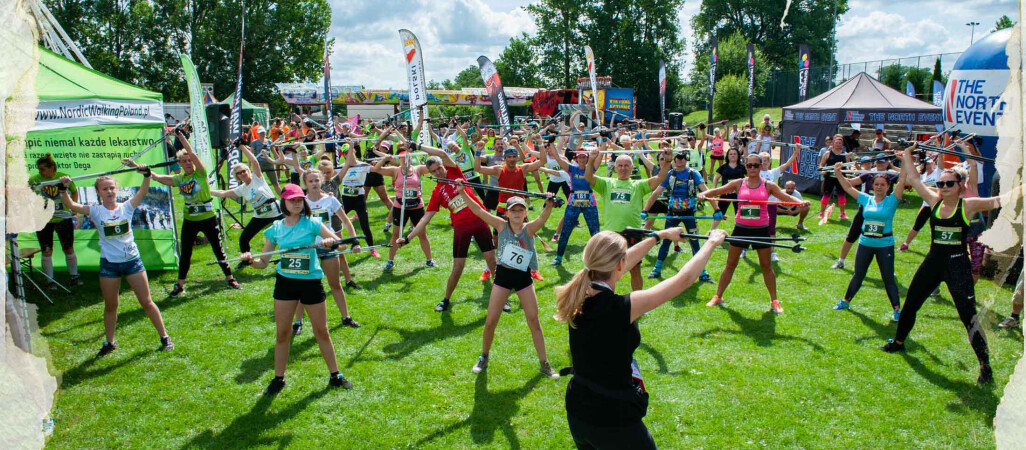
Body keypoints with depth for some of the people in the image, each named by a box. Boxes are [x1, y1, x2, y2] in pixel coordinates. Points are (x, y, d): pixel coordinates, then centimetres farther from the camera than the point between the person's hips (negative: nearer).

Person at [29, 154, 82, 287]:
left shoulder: (64, 177, -2)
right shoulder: (34, 180, -5)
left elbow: (74, 191, 14)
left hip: (64, 218, 1)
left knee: (69, 248, 8)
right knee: (46, 251, 5)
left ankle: (74, 276, 21)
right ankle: (50, 280, 14)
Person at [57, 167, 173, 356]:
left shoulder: (126, 207, -1)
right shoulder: (95, 211, -2)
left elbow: (142, 192, -16)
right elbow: (70, 205, -14)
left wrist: (147, 176, -32)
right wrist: (63, 189, -30)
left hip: (132, 260, -1)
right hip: (109, 264, 1)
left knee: (146, 302, 4)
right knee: (110, 306, 13)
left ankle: (164, 337, 13)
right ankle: (109, 342, 30)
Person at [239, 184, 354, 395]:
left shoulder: (312, 223, -3)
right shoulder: (275, 229, 2)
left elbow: (338, 241, -7)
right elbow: (264, 262, 5)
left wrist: (329, 241, -29)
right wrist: (251, 260, -16)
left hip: (311, 281, -1)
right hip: (285, 282, 2)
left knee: (321, 331, 7)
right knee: (282, 333, 5)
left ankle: (335, 376, 21)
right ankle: (278, 379, 21)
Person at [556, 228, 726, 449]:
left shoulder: (578, 296, -8)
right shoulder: (620, 307, -27)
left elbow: (613, 265, 9)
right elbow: (684, 279, -17)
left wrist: (660, 235, 21)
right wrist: (712, 242, -1)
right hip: (615, 421, -6)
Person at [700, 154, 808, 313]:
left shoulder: (768, 185, 0)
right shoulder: (738, 183, 0)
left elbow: (786, 197, -4)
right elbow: (717, 191, -4)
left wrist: (800, 202, -24)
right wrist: (704, 194, -24)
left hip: (761, 229, 0)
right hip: (741, 228, 0)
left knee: (766, 266, 9)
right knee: (730, 264, 6)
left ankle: (774, 301, 19)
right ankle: (718, 296, 15)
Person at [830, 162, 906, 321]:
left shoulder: (891, 200, -5)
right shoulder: (866, 199, 3)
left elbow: (901, 181, -16)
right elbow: (848, 187, 5)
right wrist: (838, 173, -5)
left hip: (885, 245, -3)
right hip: (865, 243, 3)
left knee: (888, 278, 2)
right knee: (858, 275, 16)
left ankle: (897, 309, 10)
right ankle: (846, 301, 29)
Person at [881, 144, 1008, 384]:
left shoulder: (968, 205, -7)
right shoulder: (934, 201, 4)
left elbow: (998, 201, -18)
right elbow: (913, 178, 9)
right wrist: (907, 153, 13)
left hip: (958, 265, -5)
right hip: (933, 261, 5)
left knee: (969, 316, -6)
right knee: (910, 304, 15)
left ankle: (985, 365, 3)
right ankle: (898, 342, 36)